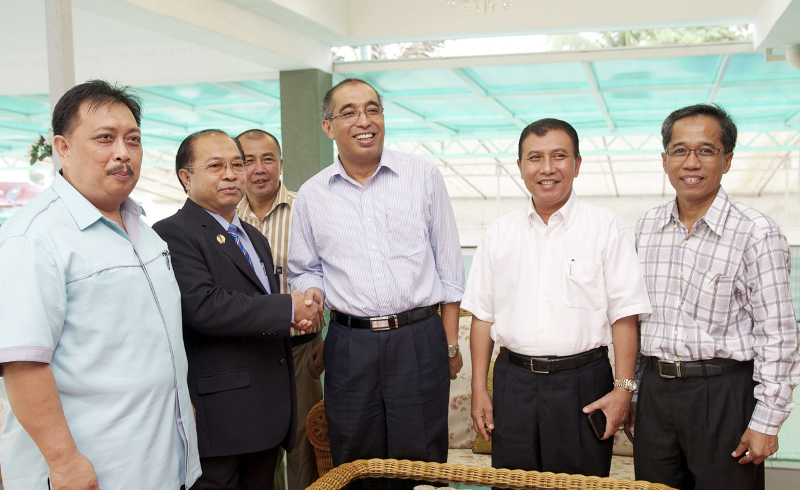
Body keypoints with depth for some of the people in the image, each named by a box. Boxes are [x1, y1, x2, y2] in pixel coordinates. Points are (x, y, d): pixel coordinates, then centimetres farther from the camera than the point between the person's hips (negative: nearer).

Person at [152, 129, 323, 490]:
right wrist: (289, 308, -16)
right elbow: (204, 308, -24)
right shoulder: (173, 234, -10)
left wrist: (302, 314, 1)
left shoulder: (255, 238, 19)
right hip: (217, 414, -8)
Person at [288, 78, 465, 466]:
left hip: (420, 340, -1)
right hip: (349, 345, 2)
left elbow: (448, 265, 5)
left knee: (421, 464, 6)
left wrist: (451, 344, 3)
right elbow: (305, 270, 16)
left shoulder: (424, 176, 2)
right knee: (355, 467, 11)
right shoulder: (311, 195, 6)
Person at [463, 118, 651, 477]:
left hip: (583, 382, -2)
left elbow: (624, 316, -3)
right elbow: (483, 315, 9)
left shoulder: (607, 228, -1)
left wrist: (623, 388, -9)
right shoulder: (499, 233, 8)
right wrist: (479, 389, 6)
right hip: (513, 382, 3)